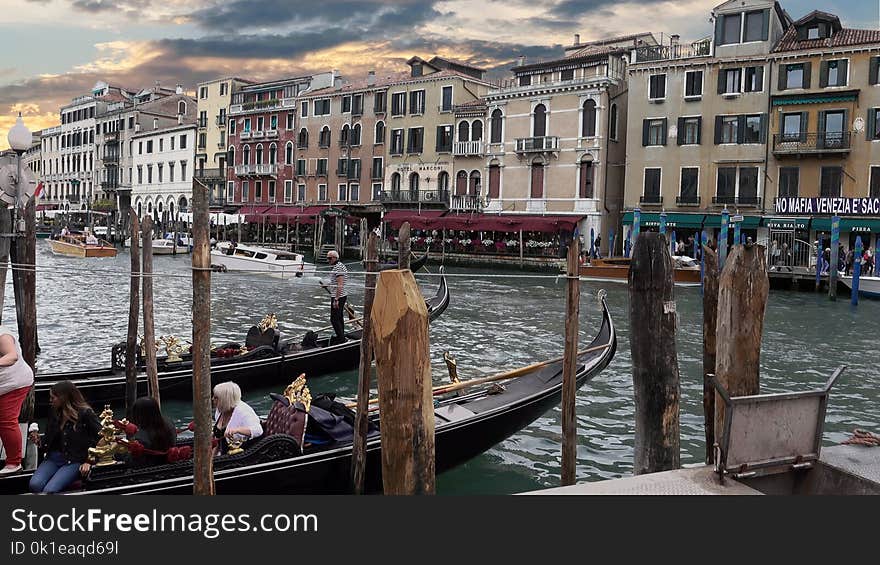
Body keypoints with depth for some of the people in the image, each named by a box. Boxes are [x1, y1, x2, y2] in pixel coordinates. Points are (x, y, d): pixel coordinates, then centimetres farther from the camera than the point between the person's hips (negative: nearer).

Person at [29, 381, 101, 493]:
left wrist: (89, 461, -10)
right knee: (34, 484, -24)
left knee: (49, 490, -27)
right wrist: (39, 441, 0)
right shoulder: (54, 412, 10)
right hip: (53, 458, 5)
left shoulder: (85, 413, -8)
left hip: (74, 461, -5)